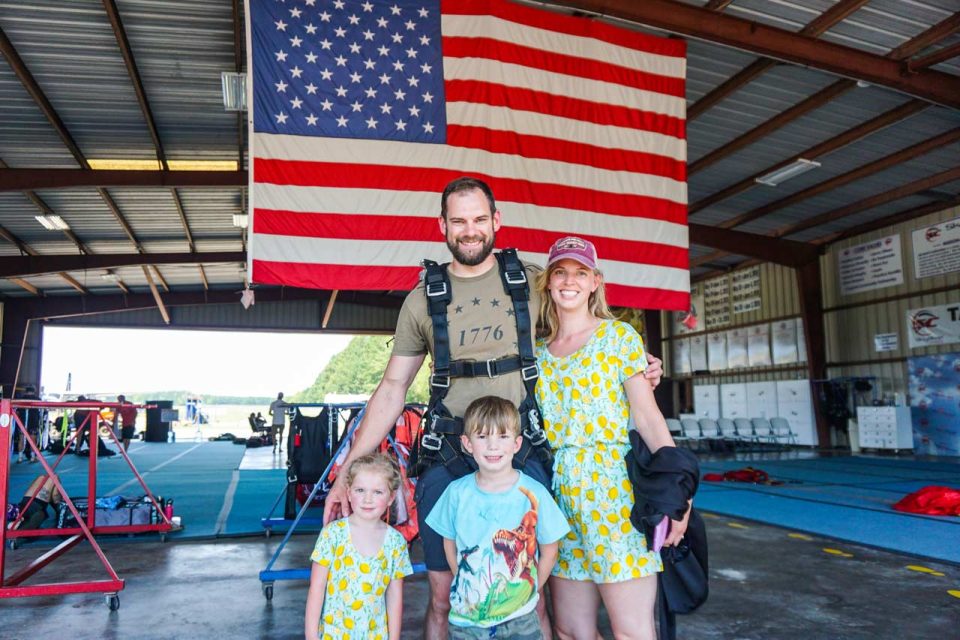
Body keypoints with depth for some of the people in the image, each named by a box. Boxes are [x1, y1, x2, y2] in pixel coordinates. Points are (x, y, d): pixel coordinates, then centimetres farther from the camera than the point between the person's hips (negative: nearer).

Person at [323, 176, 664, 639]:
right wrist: (348, 473, 2)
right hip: (447, 460, 1)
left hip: (523, 454, 0)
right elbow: (391, 391, 7)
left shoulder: (531, 282, 4)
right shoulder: (423, 299, 5)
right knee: (443, 598, 8)